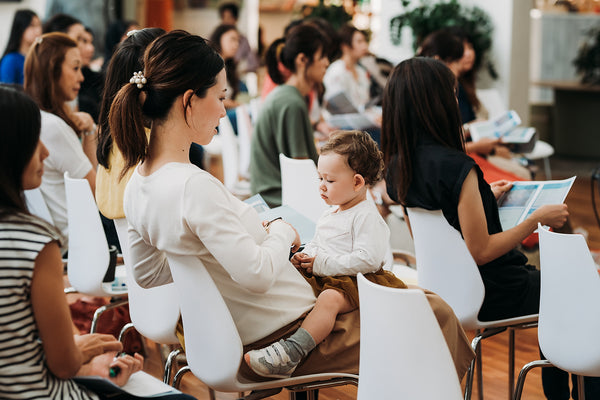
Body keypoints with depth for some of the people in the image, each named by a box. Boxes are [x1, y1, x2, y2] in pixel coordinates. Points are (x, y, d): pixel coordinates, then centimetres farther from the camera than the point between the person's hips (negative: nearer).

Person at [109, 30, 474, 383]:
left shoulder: (137, 184, -2)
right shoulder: (193, 186, -31)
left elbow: (148, 274, 12)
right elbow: (257, 274, -33)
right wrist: (282, 232, -11)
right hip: (283, 336, -10)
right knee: (438, 312, 5)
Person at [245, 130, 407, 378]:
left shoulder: (367, 216, -8)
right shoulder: (328, 216, 21)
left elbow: (368, 259, -19)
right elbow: (316, 246, 34)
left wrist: (324, 264, -17)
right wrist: (304, 257, 8)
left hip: (353, 281, -10)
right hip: (322, 277, 10)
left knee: (329, 298, -37)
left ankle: (292, 351, -57)